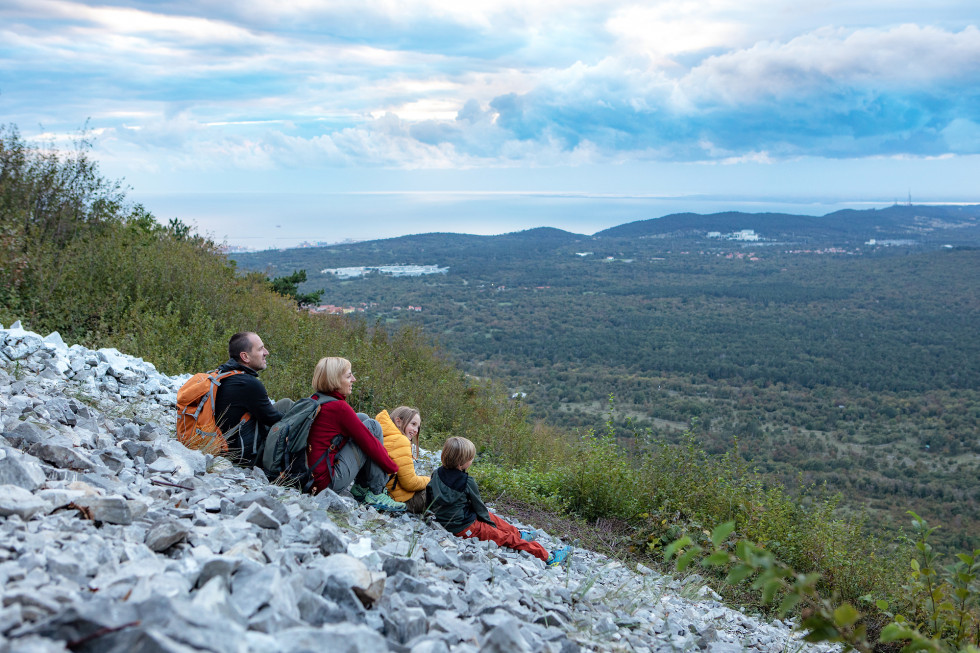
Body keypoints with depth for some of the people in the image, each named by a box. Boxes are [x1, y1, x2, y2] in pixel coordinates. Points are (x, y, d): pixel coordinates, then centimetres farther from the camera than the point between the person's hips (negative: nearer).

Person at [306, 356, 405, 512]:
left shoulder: (314, 401, 10)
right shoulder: (339, 407, -16)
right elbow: (370, 443, -10)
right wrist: (394, 468, 3)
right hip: (329, 481, -9)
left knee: (362, 418, 15)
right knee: (373, 427, -2)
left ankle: (361, 487, 15)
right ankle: (376, 494, 1)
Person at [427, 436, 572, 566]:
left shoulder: (438, 473, -1)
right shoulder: (466, 482, -22)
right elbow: (478, 506, -10)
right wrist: (488, 521, 8)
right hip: (465, 528, -8)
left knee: (491, 517, 28)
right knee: (508, 538, -1)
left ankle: (518, 534, 45)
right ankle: (548, 557, 4)